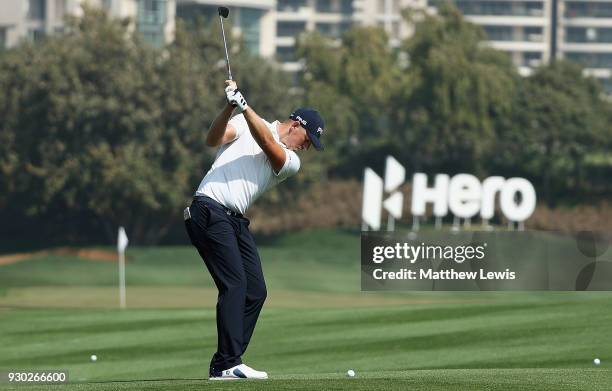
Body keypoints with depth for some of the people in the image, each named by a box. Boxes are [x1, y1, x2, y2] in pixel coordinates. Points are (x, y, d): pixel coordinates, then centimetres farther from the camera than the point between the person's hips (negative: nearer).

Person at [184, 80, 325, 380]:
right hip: (209, 211, -7)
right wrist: (230, 107, -27)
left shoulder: (291, 162, 14)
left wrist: (244, 105, -20)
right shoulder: (243, 123, 5)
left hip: (236, 221, 7)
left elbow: (268, 145, -6)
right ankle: (227, 364, -19)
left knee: (256, 292, 4)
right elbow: (213, 139, -11)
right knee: (235, 284, -16)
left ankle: (224, 365, 8)